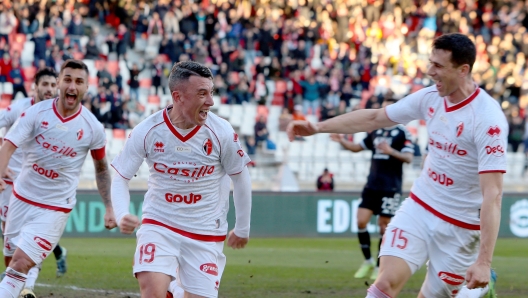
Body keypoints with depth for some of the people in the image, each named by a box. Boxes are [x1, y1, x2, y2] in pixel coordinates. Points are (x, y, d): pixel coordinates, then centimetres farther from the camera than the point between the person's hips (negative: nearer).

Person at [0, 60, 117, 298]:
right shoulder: (37, 113, -10)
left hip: (55, 209, -2)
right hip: (22, 198, 2)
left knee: (21, 263, -16)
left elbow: (101, 168, 8)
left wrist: (109, 208, 9)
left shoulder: (93, 128, -8)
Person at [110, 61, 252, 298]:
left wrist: (242, 229, 12)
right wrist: (122, 215, -23)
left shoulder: (221, 133, -12)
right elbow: (120, 178, -4)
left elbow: (240, 178, 3)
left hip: (206, 234, 1)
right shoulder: (147, 131, -13)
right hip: (158, 225, -1)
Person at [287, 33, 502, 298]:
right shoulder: (431, 97, -3)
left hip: (460, 225, -5)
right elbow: (374, 118, 11)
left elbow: (492, 194, -27)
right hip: (419, 207, 5)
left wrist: (484, 262, -32)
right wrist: (318, 127, 4)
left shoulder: (487, 118, -23)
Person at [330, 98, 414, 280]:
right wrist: (342, 142, 3)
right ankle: (368, 261, 10)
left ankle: (379, 267, 9)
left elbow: (408, 158, -12)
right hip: (372, 185, 5)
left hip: (390, 188, -5)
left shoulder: (402, 133, -4)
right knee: (361, 221, -5)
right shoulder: (376, 132, 14)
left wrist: (390, 151, -27)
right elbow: (357, 147, 21)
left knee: (384, 226, -1)